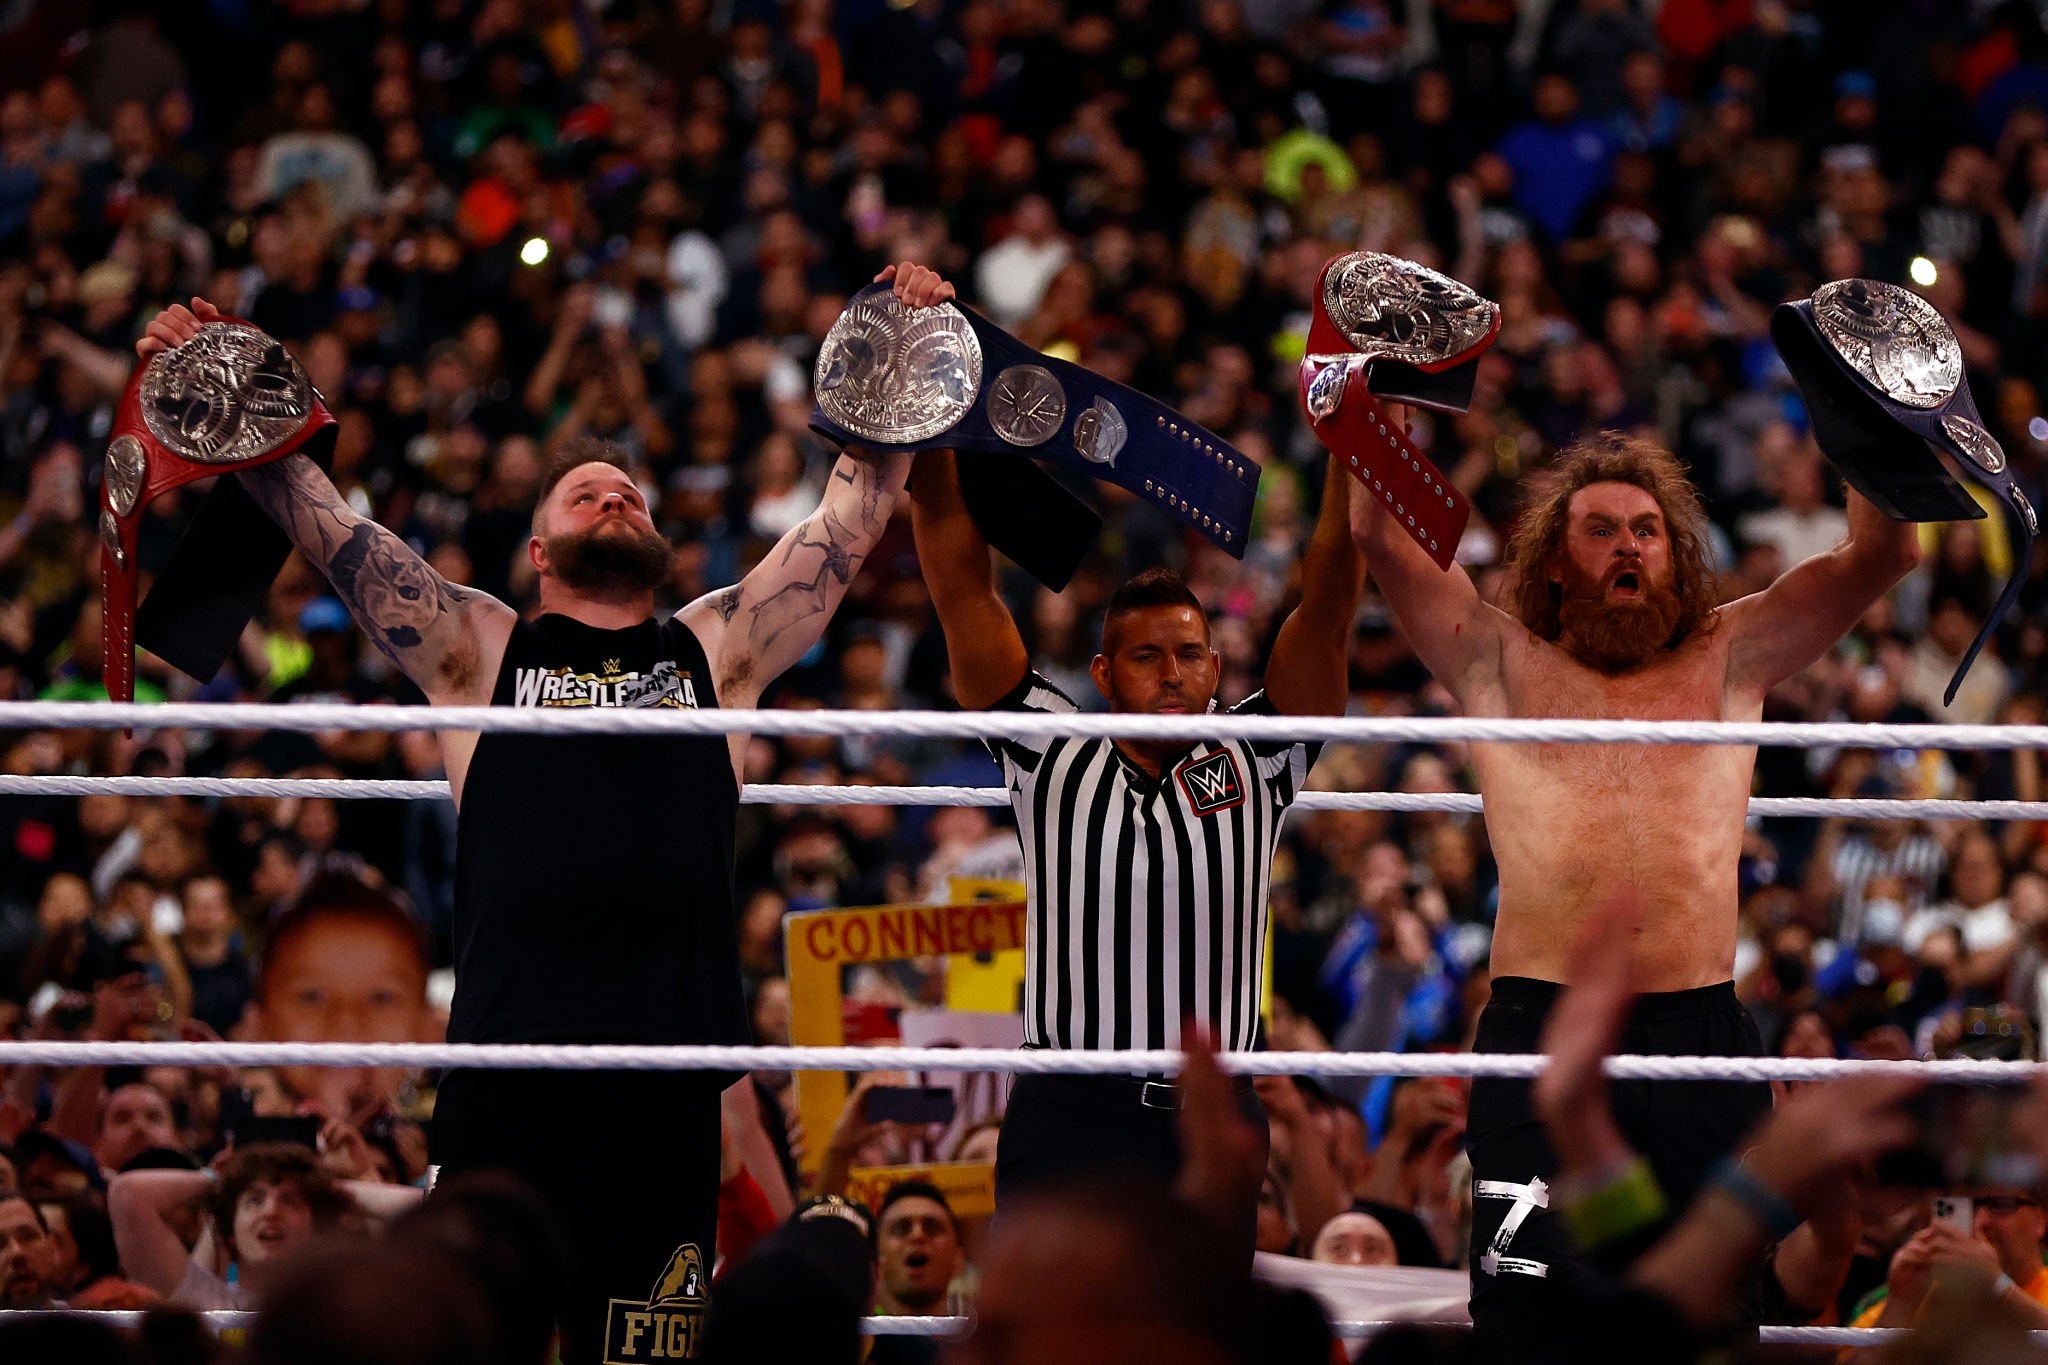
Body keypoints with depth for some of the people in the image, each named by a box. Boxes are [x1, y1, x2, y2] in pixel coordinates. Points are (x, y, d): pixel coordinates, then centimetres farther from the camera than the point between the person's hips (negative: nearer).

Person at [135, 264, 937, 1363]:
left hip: (664, 1087, 1)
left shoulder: (716, 651, 17)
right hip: (504, 1067, -1)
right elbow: (326, 528, 9)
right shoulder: (480, 651, 14)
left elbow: (853, 513, 17)